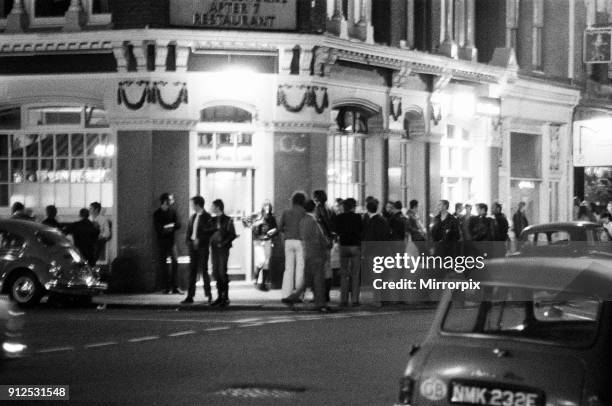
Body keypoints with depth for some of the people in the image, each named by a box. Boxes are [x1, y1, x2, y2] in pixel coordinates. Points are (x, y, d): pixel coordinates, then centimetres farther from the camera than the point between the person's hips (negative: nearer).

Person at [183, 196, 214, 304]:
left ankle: (208, 295, 7)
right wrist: (189, 241, 0)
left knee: (204, 270, -3)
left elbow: (209, 232, -11)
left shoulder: (207, 217, -7)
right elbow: (189, 231, 16)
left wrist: (199, 240, -16)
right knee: (192, 271, 4)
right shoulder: (193, 217, 14)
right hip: (193, 246, 6)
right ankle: (190, 296, 5)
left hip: (202, 247, -6)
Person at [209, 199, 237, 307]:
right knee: (215, 272, 4)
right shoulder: (213, 220, 13)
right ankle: (220, 296, 11)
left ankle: (226, 297, -4)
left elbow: (233, 235, -6)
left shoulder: (227, 220, -4)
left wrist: (224, 243, -14)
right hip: (214, 248, 6)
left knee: (222, 272, -9)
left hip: (223, 248, -6)